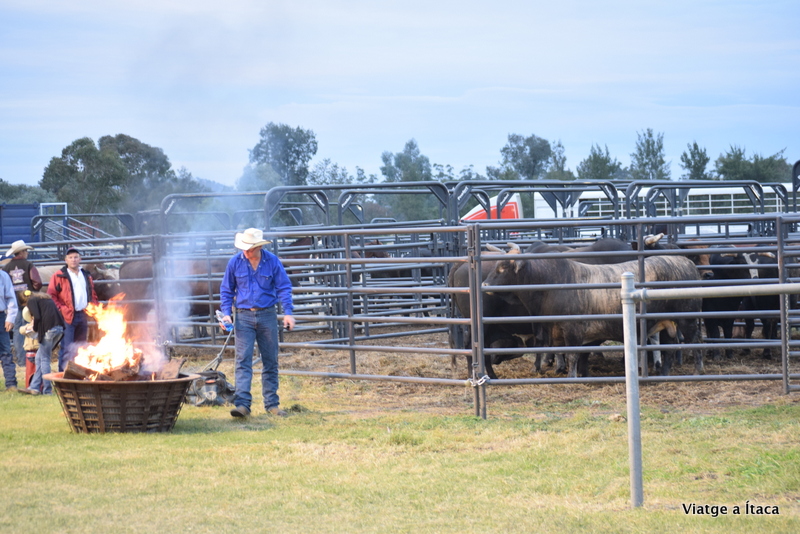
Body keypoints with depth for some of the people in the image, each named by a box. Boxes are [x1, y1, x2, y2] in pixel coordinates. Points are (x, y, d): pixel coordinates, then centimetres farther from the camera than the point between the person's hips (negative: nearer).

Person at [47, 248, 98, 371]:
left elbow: (93, 295, 23)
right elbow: (51, 295, -5)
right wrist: (61, 309, -12)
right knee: (66, 348, -10)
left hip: (83, 315, 6)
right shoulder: (59, 276, -1)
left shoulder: (86, 276, 17)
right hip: (68, 317, -6)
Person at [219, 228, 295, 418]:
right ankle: (242, 404, -16)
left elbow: (284, 288, 2)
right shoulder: (235, 262, -2)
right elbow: (226, 290, 8)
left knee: (270, 362, 7)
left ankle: (272, 404, 14)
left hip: (267, 316, 1)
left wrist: (288, 312, -8)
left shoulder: (272, 261, -3)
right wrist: (226, 313, -3)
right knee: (243, 361, -10)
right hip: (244, 317, -1)